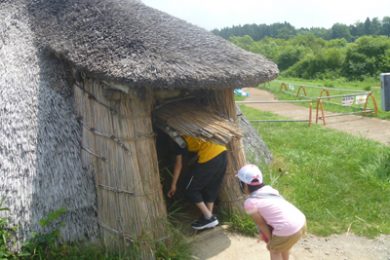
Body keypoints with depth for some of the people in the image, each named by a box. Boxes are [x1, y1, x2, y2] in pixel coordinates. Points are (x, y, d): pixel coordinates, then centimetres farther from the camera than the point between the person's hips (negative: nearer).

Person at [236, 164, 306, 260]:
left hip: (288, 231, -7)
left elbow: (261, 224, 0)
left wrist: (270, 239, 15)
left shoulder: (250, 202, -8)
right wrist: (265, 234, 26)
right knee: (282, 245, 34)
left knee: (274, 249, 23)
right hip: (301, 222, 7)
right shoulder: (269, 189, 12)